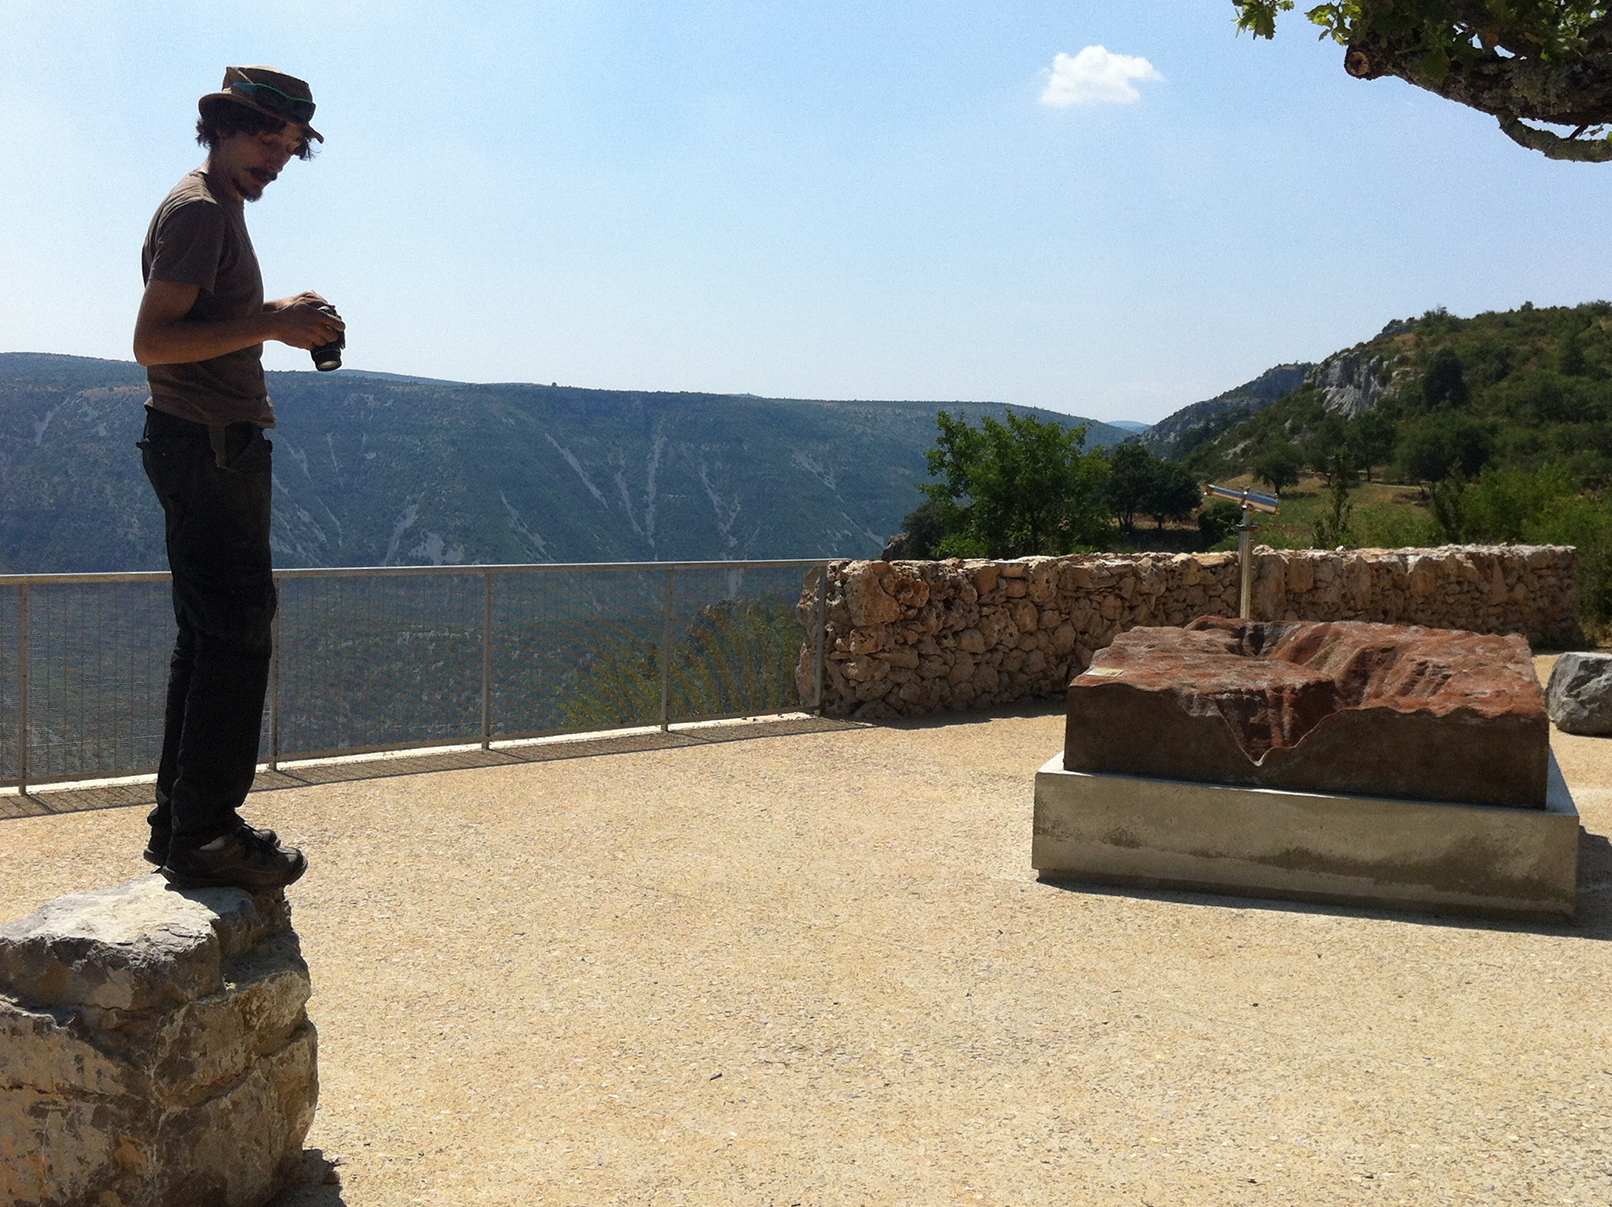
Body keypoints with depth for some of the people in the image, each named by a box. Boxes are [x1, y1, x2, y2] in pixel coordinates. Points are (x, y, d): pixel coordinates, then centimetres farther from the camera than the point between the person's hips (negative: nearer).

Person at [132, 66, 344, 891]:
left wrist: (285, 323, 12)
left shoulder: (220, 211, 21)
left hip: (218, 448, 11)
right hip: (208, 449, -11)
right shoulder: (196, 210, -10)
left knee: (210, 636, 13)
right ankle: (205, 833, -5)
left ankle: (181, 823, 21)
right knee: (235, 636, -10)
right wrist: (268, 323, -22)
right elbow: (152, 341, -19)